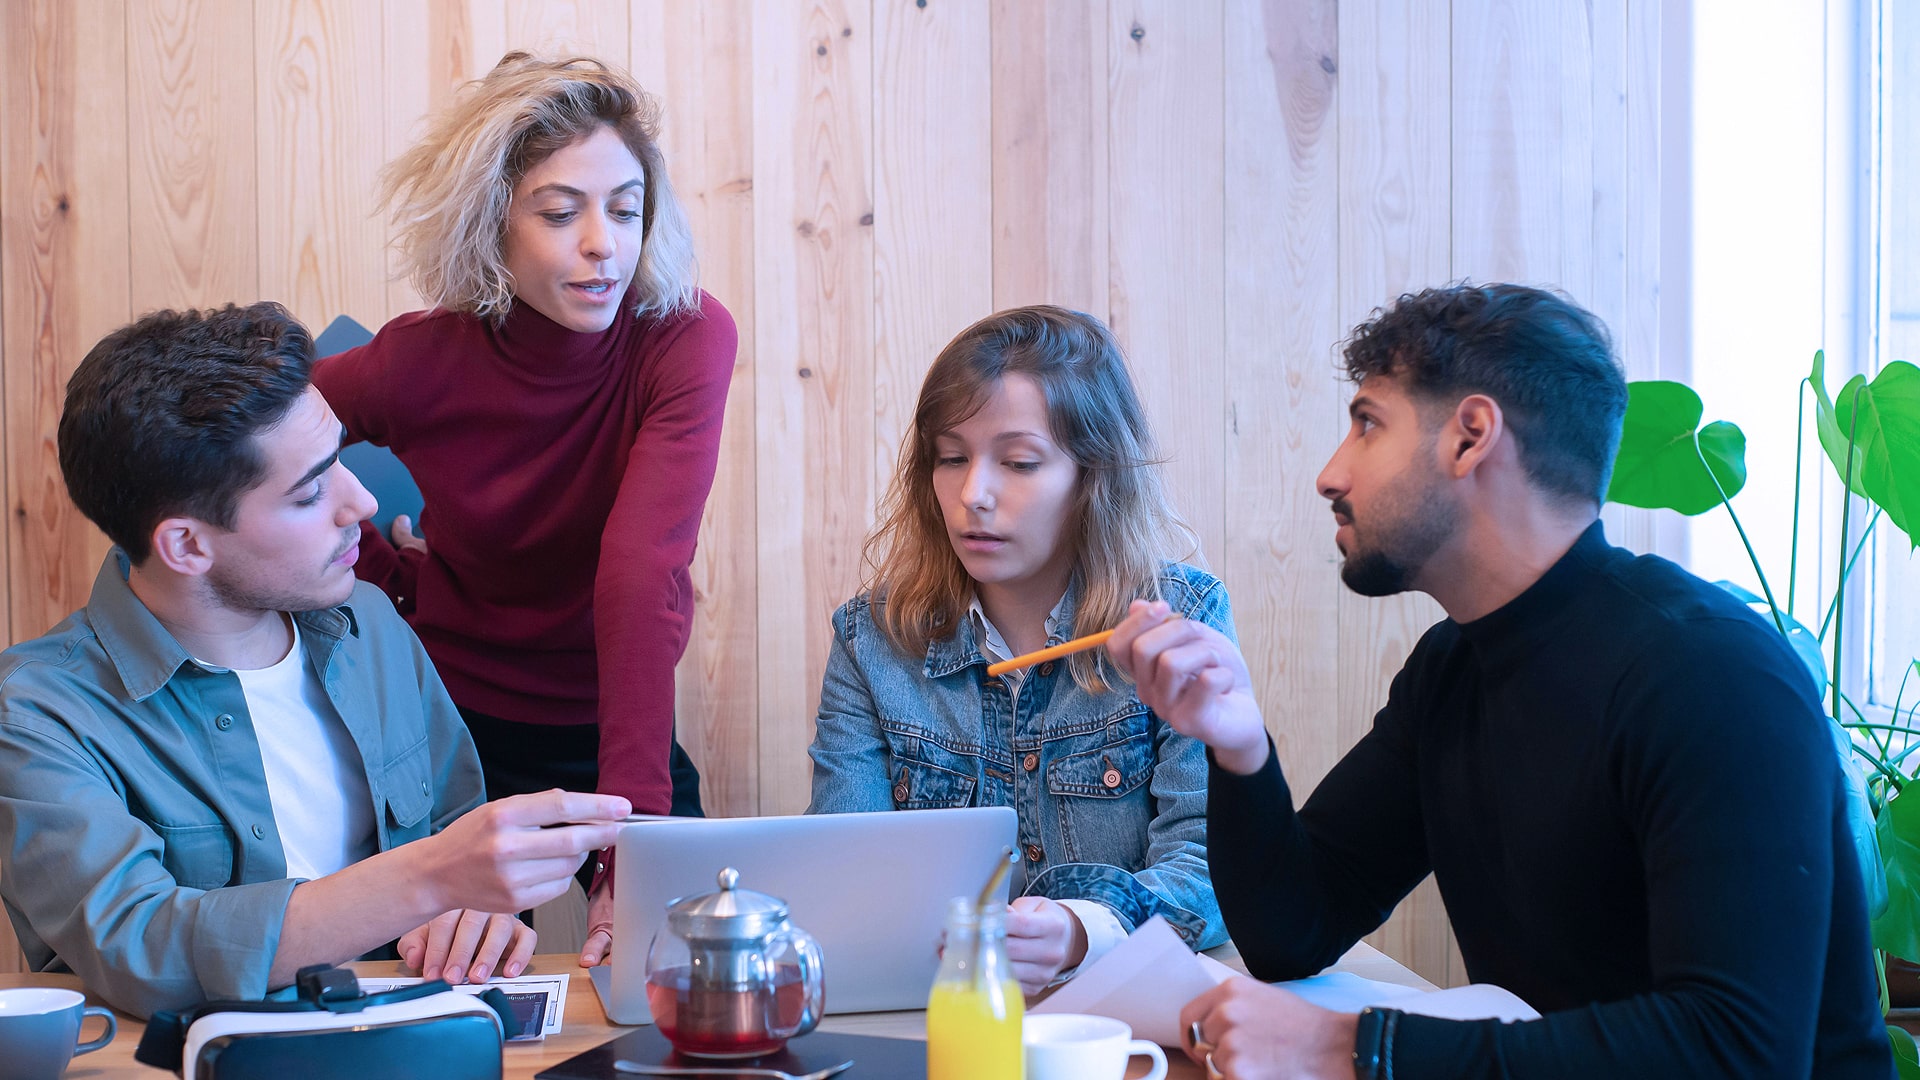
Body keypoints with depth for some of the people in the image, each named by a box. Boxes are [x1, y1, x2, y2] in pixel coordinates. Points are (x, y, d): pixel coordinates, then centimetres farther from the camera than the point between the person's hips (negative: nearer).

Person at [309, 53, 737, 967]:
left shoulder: (685, 337, -22)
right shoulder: (424, 360, -18)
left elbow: (641, 573, -35)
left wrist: (635, 829, -42)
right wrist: (385, 573, -6)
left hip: (613, 729, 0)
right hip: (454, 728, 0)